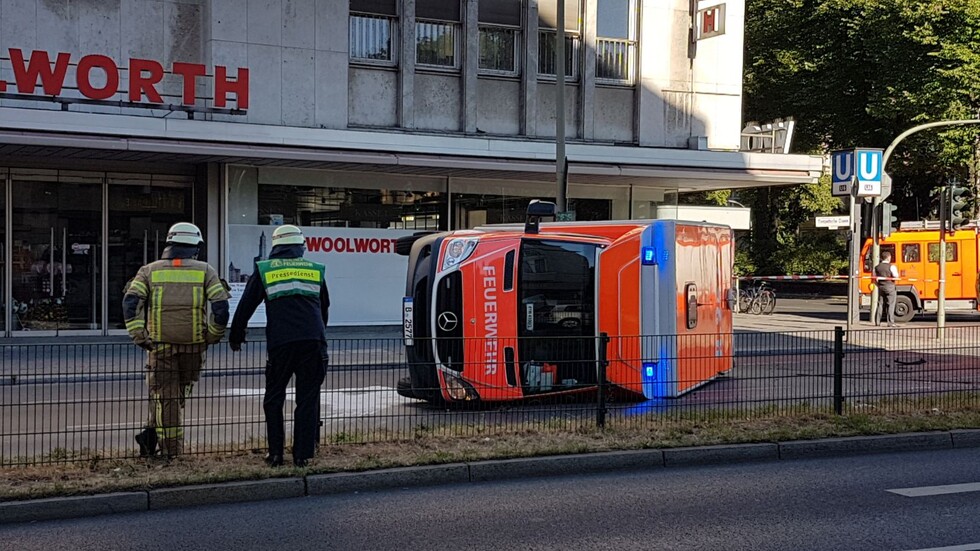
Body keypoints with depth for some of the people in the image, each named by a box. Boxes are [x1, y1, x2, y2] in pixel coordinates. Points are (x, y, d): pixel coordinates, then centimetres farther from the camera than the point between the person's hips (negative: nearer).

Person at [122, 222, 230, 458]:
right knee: (179, 395, 16)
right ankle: (151, 434, 6)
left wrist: (139, 337, -3)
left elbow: (131, 302, -6)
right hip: (194, 346, 0)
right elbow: (221, 306, -5)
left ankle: (172, 452, 8)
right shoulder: (205, 271, 6)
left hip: (160, 345, 0)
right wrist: (213, 337, 7)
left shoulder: (149, 271, 8)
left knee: (165, 397, 8)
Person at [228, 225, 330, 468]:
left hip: (280, 343, -1)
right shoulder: (315, 270, 17)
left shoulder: (264, 269, 10)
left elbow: (245, 306, 13)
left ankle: (275, 454, 9)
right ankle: (303, 454, 6)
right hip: (313, 342, 2)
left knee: (273, 400, 11)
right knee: (308, 400, 7)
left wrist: (235, 337, 26)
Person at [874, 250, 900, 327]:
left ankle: (877, 321, 12)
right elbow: (896, 277, -17)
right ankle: (890, 322, -7)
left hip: (881, 287, 5)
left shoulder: (877, 267, 6)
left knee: (880, 305, 11)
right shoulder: (891, 266, -10)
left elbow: (875, 279, 7)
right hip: (890, 287, -5)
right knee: (891, 305, -3)